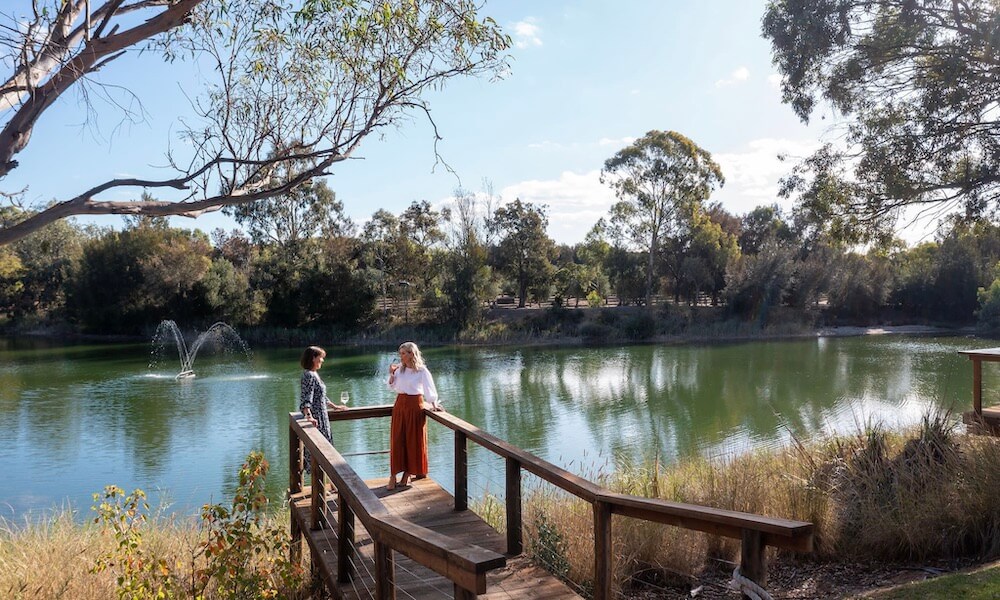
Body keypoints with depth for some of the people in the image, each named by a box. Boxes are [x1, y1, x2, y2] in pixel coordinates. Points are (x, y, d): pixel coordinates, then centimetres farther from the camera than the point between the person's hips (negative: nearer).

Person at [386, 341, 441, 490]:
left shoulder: (422, 371, -9)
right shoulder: (400, 369, 6)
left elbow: (429, 389, -13)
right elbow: (392, 387, 13)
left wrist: (434, 404, -22)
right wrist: (391, 374, -1)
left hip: (415, 405, -5)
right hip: (400, 405, 5)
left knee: (413, 440, 3)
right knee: (397, 440, 3)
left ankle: (408, 474, 16)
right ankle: (393, 476, 6)